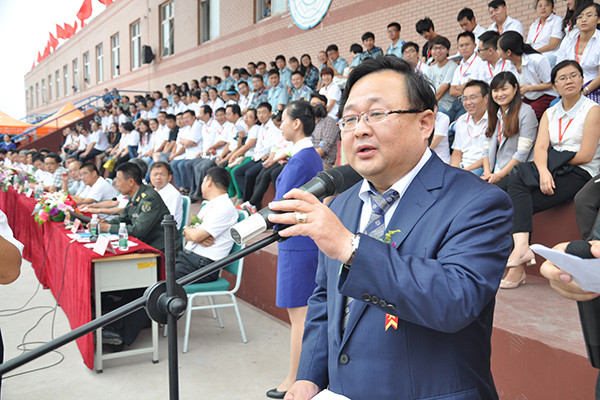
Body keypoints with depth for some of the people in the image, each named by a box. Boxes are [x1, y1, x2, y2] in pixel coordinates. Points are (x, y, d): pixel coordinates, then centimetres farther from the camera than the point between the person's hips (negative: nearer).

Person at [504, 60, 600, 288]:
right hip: (552, 170, 5)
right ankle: (521, 246, -36)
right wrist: (543, 171, -18)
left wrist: (554, 159, -3)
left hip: (579, 174, -5)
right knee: (516, 182, -27)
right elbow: (540, 148, 1)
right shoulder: (550, 113, 18)